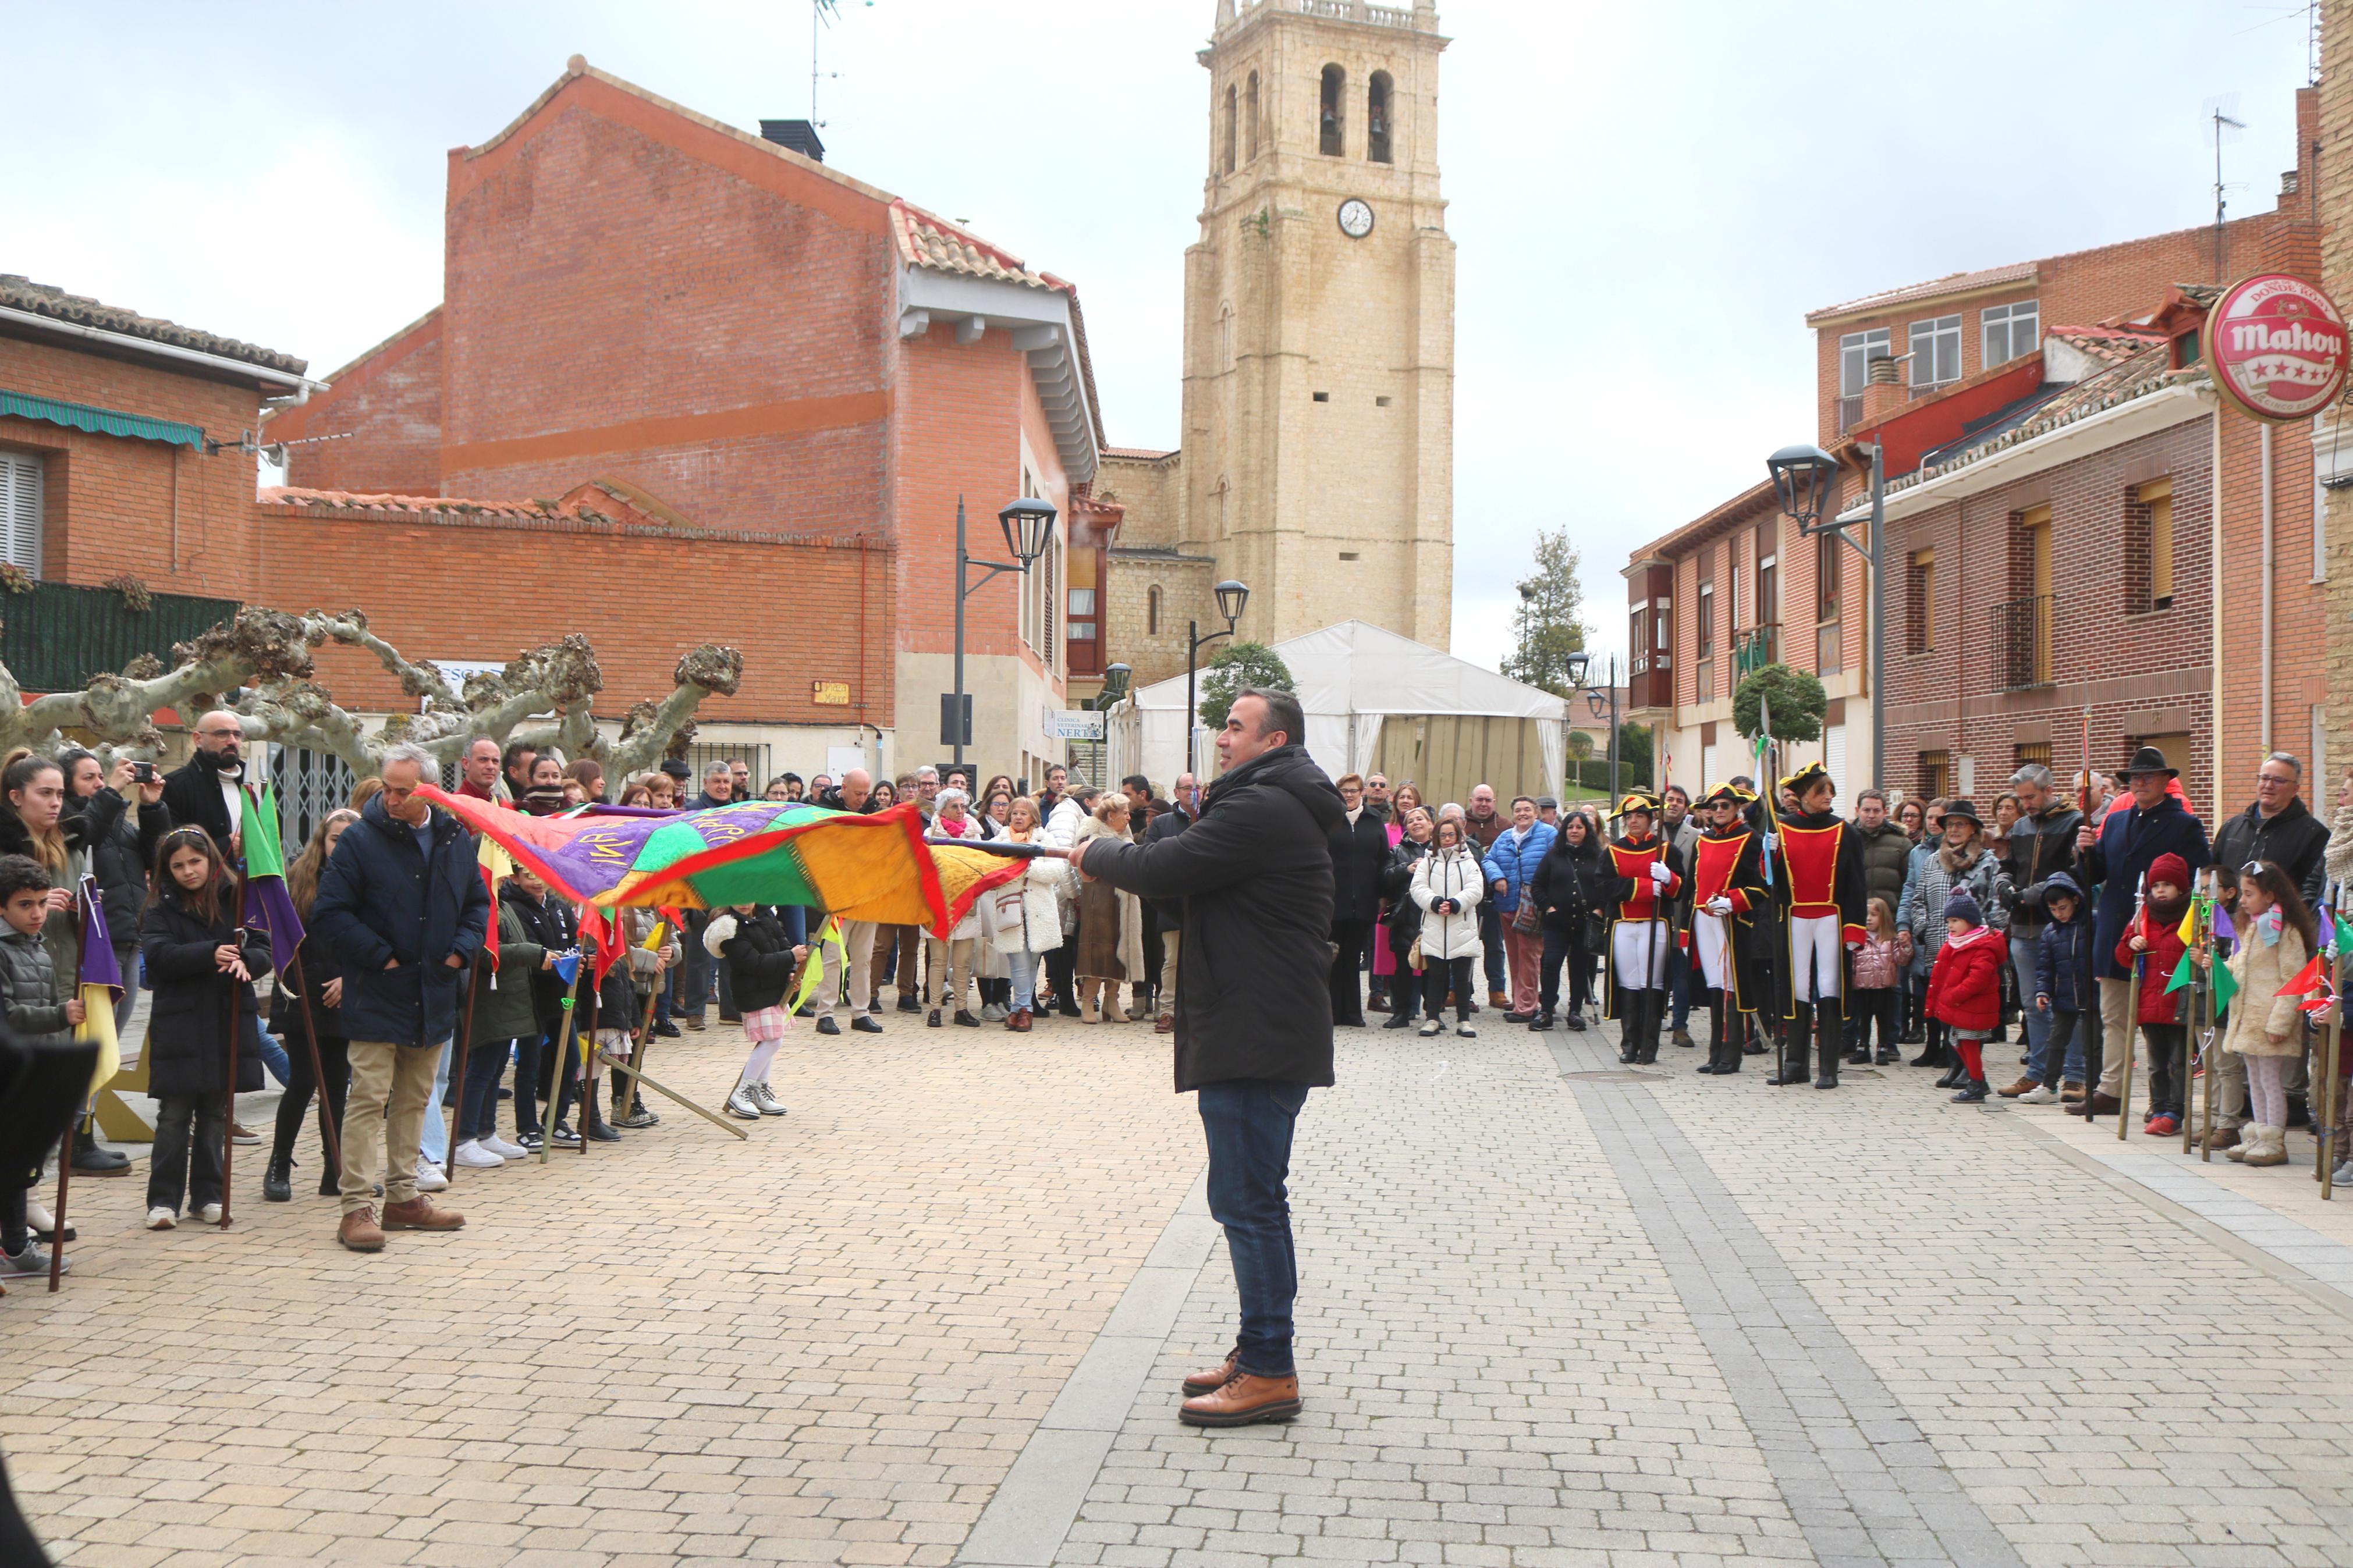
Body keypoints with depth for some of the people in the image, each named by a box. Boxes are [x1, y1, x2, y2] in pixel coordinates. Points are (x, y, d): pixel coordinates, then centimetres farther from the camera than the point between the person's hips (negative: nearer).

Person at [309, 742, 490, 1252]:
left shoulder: (455, 840, 7)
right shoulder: (360, 840, -9)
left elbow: (478, 903, 18)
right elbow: (330, 913, -10)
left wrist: (461, 950, 2)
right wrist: (379, 957, -13)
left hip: (434, 995, 5)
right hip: (377, 998, -5)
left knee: (414, 1100, 13)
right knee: (369, 1100, -7)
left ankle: (403, 1196, 23)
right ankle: (357, 1208, -5)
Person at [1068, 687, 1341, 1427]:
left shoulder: (1260, 810, -17)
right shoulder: (1280, 807, 19)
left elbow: (1165, 870, -19)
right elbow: (1189, 869, 20)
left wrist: (1096, 854, -1)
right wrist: (1111, 857, 9)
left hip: (1256, 1036, -11)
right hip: (1265, 1031, 11)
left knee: (1246, 1198, -8)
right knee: (1255, 1197, 17)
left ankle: (1269, 1372, -3)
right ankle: (1260, 1351, 26)